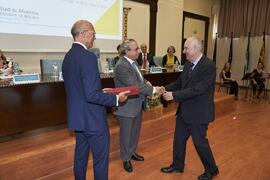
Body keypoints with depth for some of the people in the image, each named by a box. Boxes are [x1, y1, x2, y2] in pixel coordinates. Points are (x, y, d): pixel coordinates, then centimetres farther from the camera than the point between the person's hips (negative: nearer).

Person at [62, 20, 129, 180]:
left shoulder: (68, 56, 7)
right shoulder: (88, 57, -21)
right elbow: (92, 95, -26)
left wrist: (102, 91, 14)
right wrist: (116, 99, -14)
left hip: (77, 116, 9)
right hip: (92, 118, -9)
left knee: (81, 154, 22)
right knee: (101, 158, 9)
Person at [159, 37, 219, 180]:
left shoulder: (209, 66, -20)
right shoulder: (188, 64, 4)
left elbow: (197, 89, -27)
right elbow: (179, 82, 9)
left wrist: (174, 95, -27)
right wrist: (165, 89, -6)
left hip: (198, 112, -8)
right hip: (184, 111, 8)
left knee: (200, 142, 9)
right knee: (178, 139, 17)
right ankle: (177, 165, 39)